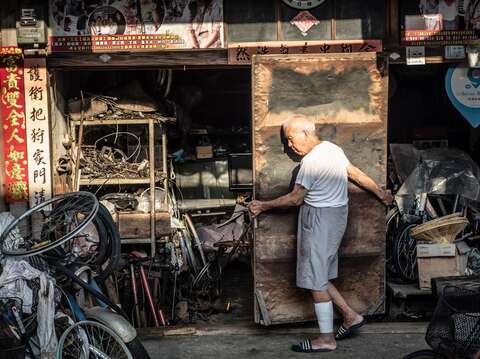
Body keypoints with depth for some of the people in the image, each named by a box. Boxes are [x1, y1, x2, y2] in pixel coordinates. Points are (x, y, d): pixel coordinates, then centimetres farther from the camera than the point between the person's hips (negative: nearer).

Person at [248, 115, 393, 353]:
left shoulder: (311, 161, -20)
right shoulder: (333, 149, 8)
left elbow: (295, 199, -15)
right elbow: (357, 175, 15)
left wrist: (264, 206, -4)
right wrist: (381, 193, 28)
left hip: (319, 219, -10)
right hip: (336, 215, 10)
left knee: (316, 280, -2)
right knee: (318, 277, 16)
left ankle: (326, 339, 5)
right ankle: (350, 316, 20)